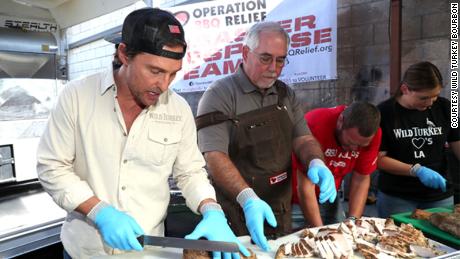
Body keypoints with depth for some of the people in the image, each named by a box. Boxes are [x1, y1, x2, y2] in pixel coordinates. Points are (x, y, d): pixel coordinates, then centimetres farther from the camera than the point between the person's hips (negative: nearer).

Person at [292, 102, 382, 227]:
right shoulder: (316, 124, -32)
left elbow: (361, 180, -8)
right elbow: (305, 186, -30)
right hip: (296, 196, -4)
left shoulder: (372, 133, -16)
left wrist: (353, 220, -17)